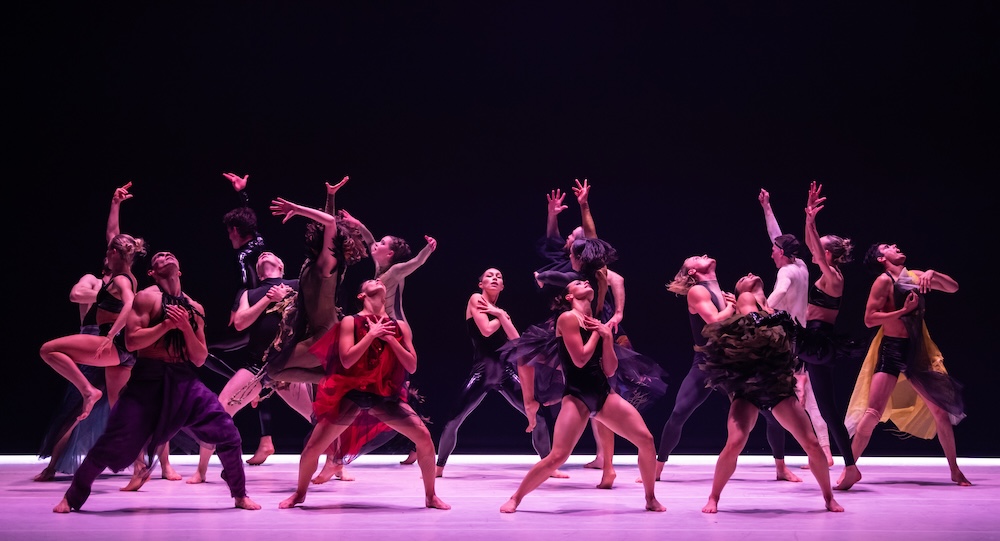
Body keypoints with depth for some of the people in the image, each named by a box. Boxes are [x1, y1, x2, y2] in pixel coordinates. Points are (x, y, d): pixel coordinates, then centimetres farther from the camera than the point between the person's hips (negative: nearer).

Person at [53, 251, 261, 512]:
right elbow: (132, 341, -10)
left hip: (186, 382, 3)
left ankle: (240, 495, 10)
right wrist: (167, 324, -16)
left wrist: (185, 326, -7)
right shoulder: (147, 297, -1)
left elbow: (200, 359, 7)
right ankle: (72, 497, 17)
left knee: (227, 433, -8)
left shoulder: (195, 308, 11)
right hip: (148, 379, -3)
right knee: (114, 443, -4)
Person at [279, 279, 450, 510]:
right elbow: (346, 361, -16)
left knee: (424, 437, -12)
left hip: (386, 396, 2)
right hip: (351, 394, -2)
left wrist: (389, 338, -12)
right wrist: (372, 334, -16)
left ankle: (431, 496, 6)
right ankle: (299, 494, 23)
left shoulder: (399, 326, 5)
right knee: (314, 445, -5)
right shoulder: (350, 322, -4)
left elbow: (412, 367, -2)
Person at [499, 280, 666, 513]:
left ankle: (651, 499, 14)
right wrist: (597, 333, -3)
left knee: (646, 439, -3)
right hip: (577, 396, -6)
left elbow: (610, 370, 9)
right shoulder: (568, 317, -6)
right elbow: (580, 359, -15)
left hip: (604, 394, 6)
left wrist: (607, 337, -2)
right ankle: (515, 498, 4)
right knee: (557, 457, -15)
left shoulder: (599, 324, 14)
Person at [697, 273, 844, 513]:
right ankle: (713, 498, -2)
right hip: (748, 385, -5)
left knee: (811, 443, -1)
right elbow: (754, 326, -8)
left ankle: (829, 497, 18)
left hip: (779, 384, 5)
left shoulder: (774, 309, 21)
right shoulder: (745, 298, 8)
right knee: (735, 442, -21)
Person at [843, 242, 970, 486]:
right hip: (892, 350, -6)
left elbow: (953, 287, 15)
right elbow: (869, 319, -13)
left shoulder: (915, 276, 10)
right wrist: (903, 310, -16)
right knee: (873, 413, -13)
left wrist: (932, 274, -2)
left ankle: (955, 471, 23)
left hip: (918, 352, 6)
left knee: (942, 410, 9)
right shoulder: (884, 280, -7)